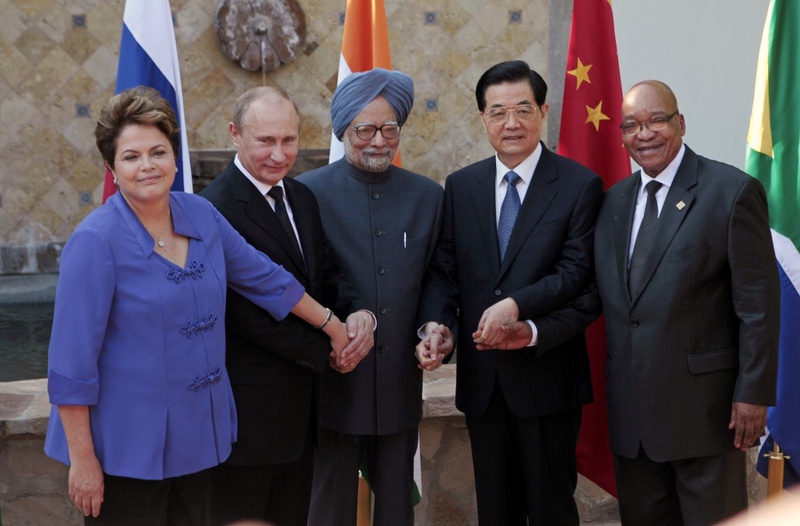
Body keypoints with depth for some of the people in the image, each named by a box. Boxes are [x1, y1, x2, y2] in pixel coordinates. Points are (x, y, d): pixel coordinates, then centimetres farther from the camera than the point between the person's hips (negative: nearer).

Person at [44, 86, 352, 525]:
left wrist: (332, 325, 21)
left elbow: (263, 277, 14)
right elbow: (72, 362, -16)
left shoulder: (200, 214, 1)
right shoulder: (96, 241, -16)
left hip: (197, 435, 6)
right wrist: (82, 460, -15)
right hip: (126, 446, -6)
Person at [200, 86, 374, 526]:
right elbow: (247, 312, -20)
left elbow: (323, 275, 11)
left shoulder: (303, 199, 10)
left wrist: (358, 312, -12)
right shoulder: (217, 209, -17)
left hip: (300, 402, 8)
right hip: (248, 405, -8)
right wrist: (326, 351, -11)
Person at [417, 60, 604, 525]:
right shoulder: (460, 186, 8)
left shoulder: (579, 185, -5)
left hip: (546, 376, -4)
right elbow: (443, 270, 5)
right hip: (482, 377, 4)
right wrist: (437, 322, -13)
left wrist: (516, 305, -23)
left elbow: (577, 272, -12)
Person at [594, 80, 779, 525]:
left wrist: (754, 394, -13)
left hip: (704, 402, -6)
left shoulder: (733, 191, -7)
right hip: (630, 409, 6)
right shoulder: (614, 201, 12)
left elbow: (759, 304, -10)